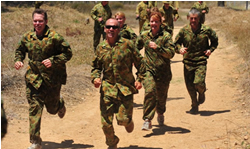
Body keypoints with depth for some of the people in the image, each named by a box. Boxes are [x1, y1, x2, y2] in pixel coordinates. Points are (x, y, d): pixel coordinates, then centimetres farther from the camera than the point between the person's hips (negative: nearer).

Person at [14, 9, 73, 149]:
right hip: (33, 79, 3)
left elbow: (68, 52, -8)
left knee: (52, 108, 13)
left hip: (52, 79, -2)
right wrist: (18, 60, -1)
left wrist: (53, 61, -20)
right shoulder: (27, 37, 1)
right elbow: (20, 50, 19)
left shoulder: (54, 37, -13)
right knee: (34, 110, -3)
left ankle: (60, 104, 52)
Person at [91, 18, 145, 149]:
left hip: (125, 88, -2)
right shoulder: (100, 48, 6)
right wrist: (95, 78, -1)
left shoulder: (127, 44, -2)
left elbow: (139, 62, 6)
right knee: (106, 122, 0)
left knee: (123, 119, -5)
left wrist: (139, 79, -1)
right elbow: (96, 67, 18)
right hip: (107, 89, 2)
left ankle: (129, 121, 33)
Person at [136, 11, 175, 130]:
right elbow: (136, 48, 25)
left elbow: (171, 53, -13)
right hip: (149, 70, 1)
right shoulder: (144, 36, 6)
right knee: (149, 92, -21)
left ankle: (160, 114, 46)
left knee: (161, 96, 13)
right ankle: (147, 120, -19)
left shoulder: (166, 36, -4)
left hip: (163, 72, 0)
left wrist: (157, 47, -22)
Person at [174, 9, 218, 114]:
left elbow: (215, 41, 15)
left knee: (199, 83, -19)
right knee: (190, 86, 4)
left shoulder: (206, 30, -2)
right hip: (188, 62, 2)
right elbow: (176, 43, 8)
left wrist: (210, 49, -2)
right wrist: (179, 49, -14)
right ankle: (195, 106, 25)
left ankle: (202, 93, 18)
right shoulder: (184, 31, -1)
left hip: (201, 61, -2)